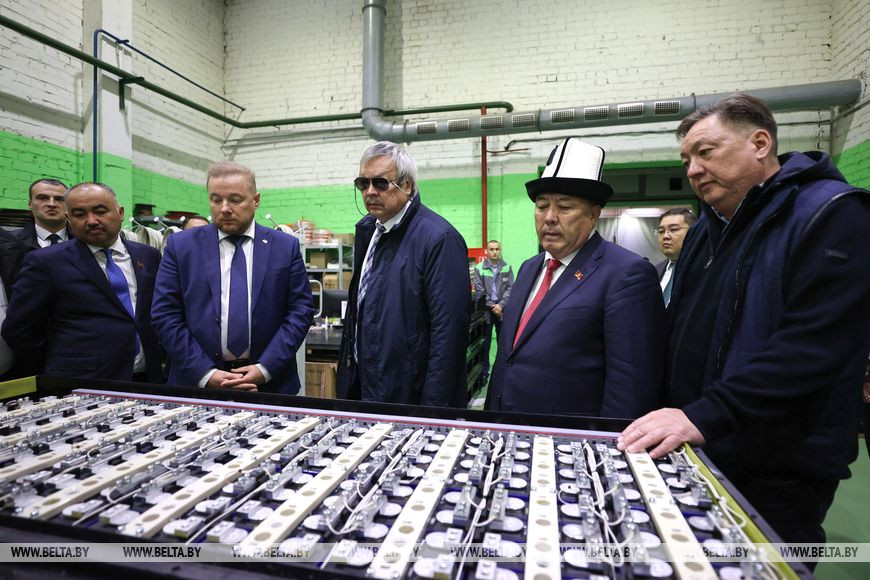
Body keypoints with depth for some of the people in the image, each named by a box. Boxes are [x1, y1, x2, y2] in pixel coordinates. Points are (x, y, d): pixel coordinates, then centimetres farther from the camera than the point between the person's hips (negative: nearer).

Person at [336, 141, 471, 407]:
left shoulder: (439, 238, -19)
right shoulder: (366, 229, 6)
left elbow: (448, 331, -22)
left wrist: (433, 405, -20)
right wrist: (347, 367, 15)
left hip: (409, 394, -7)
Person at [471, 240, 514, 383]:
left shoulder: (507, 268, 4)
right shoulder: (479, 268, 0)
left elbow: (510, 288, -2)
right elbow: (479, 290, -5)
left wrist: (501, 305, -13)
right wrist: (492, 306, -11)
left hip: (502, 310, 1)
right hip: (486, 310, -1)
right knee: (485, 343, 6)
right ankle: (484, 371, 17)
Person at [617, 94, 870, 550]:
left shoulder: (832, 215, -12)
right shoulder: (705, 231, 11)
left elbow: (814, 345, -25)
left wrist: (703, 416, -30)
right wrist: (665, 417, 5)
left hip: (776, 475, -7)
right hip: (692, 455, 7)